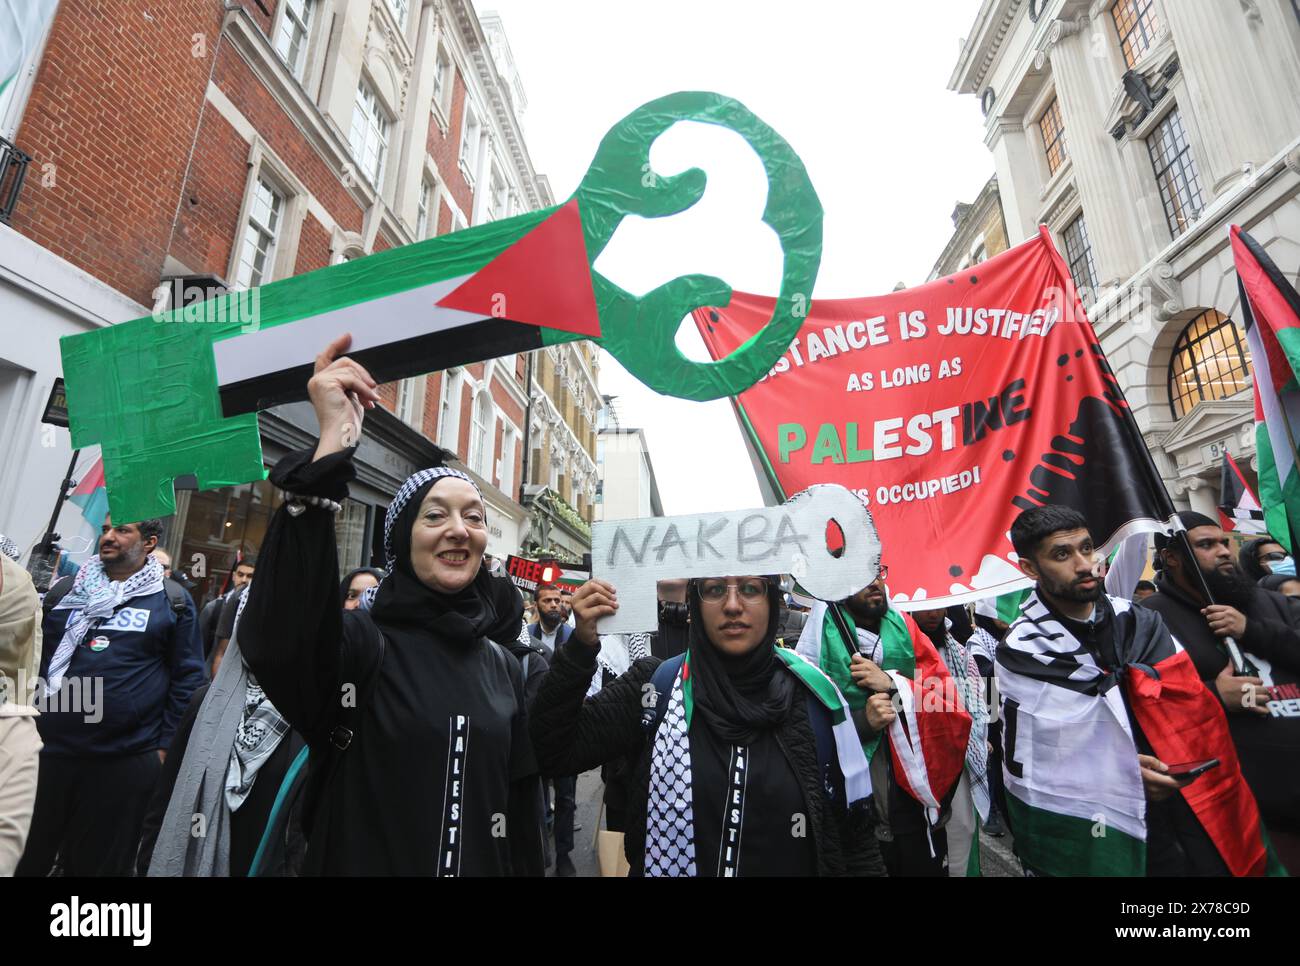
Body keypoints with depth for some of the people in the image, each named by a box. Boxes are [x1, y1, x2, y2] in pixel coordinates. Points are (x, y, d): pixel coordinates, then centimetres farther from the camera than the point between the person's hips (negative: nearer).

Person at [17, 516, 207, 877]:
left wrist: (165, 745, -6)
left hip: (127, 760, -3)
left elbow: (188, 677, -3)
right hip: (49, 748, 3)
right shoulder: (67, 590, 8)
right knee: (26, 855, 18)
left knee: (99, 862, 13)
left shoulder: (172, 601, -3)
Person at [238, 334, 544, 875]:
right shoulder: (359, 641, -16)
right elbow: (276, 635, -38)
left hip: (482, 866, 4)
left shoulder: (501, 664, -2)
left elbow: (521, 801, 3)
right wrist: (332, 447, -43)